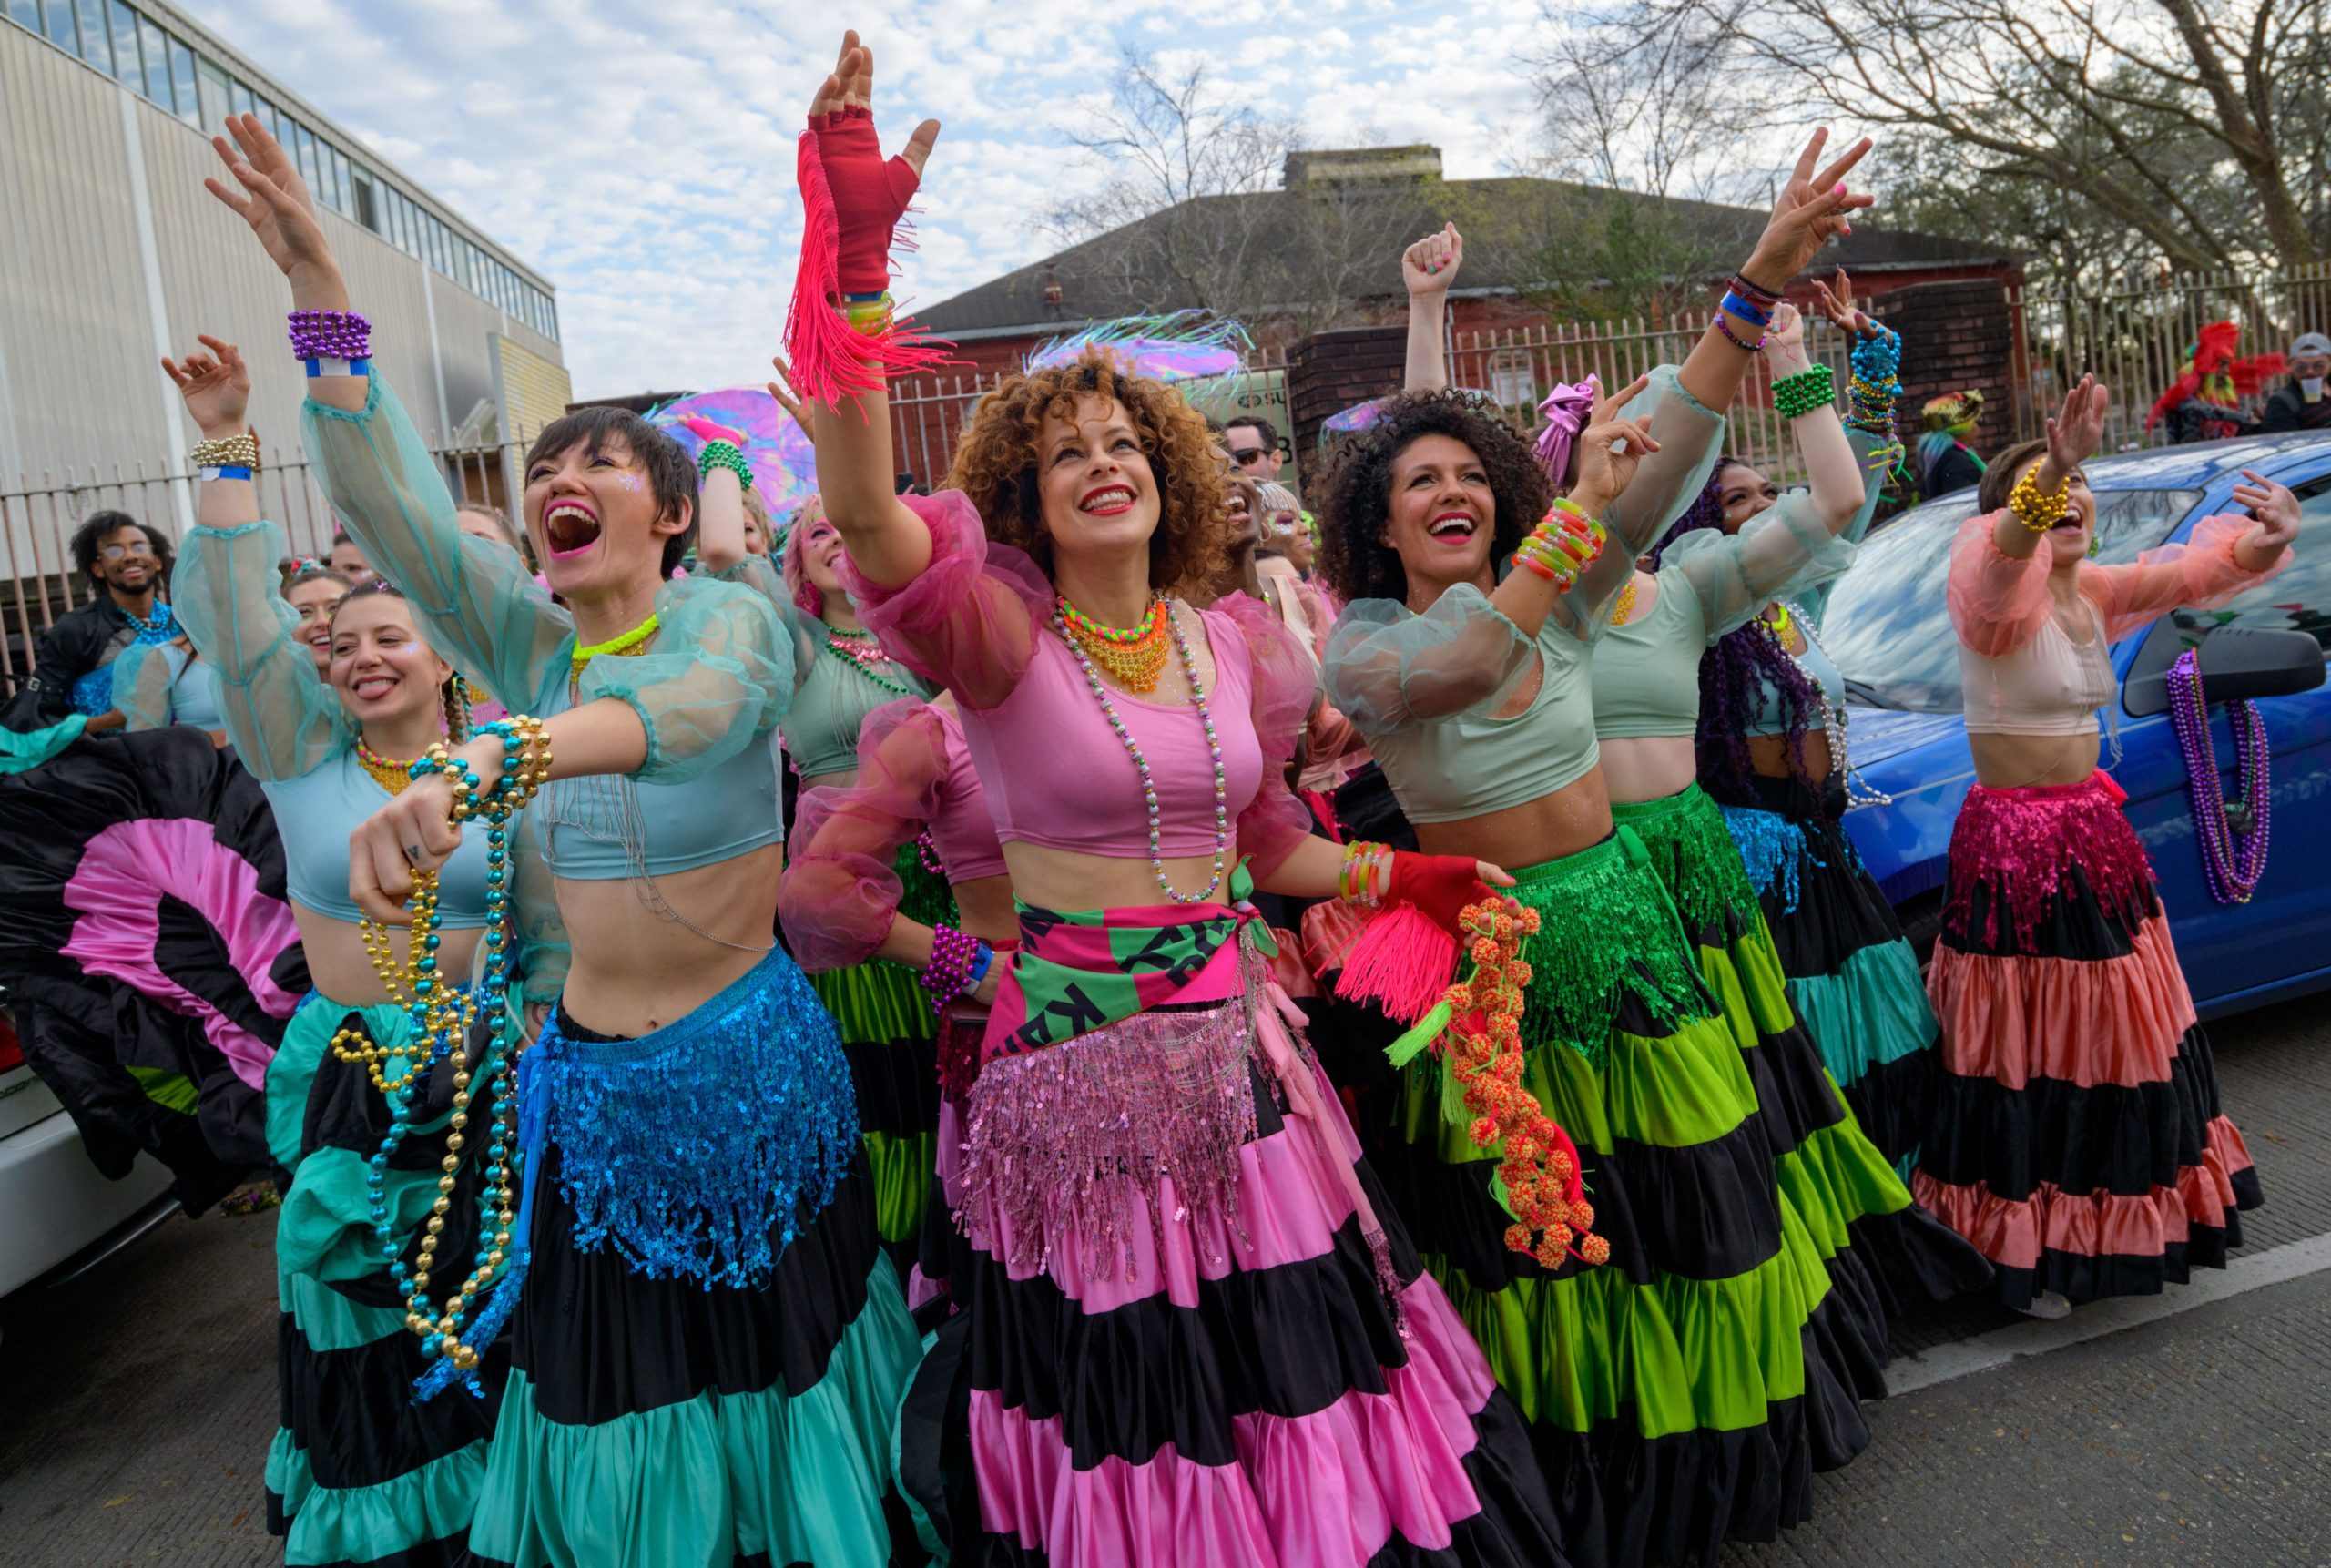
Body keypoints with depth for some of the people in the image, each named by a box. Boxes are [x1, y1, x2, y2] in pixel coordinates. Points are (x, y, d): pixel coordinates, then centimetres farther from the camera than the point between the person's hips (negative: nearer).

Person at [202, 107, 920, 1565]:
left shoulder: (732, 615, -12)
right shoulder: (526, 641, 2)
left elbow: (691, 703, -36)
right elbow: (390, 502, -11)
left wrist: (488, 756, -53)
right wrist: (321, 294, -21)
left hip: (751, 1061, -4)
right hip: (589, 1073, 4)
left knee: (771, 1357, 13)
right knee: (613, 1371, 16)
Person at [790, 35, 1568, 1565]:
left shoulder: (1228, 643, 5)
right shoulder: (1004, 639, -9)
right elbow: (866, 512, -29)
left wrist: (1419, 878, 19)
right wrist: (858, 256, -35)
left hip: (1234, 1040, 4)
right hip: (1078, 1062, -4)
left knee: (1296, 1356, 18)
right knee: (1124, 1397, 12)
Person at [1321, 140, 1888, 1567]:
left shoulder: (1566, 599, -1)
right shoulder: (1363, 649, -11)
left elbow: (1666, 452, -13)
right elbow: (1457, 666, -34)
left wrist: (1760, 284, -23)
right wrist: (1578, 501, -34)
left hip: (1616, 909, 4)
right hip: (1490, 944, -3)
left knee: (1684, 1191, 15)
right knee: (1531, 1223, 10)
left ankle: (1714, 1446, 41)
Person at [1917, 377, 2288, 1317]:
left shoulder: (2094, 593, 7)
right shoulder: (1999, 596, -15)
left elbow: (2197, 569, 0)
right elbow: (2006, 554, -37)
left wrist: (2269, 533, -23)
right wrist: (2047, 471, -56)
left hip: (2095, 836, 8)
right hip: (2011, 844, -8)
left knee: (2114, 1037, 19)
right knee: (2025, 1053, 1)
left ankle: (2105, 1222, 38)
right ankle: (2028, 1250, 15)